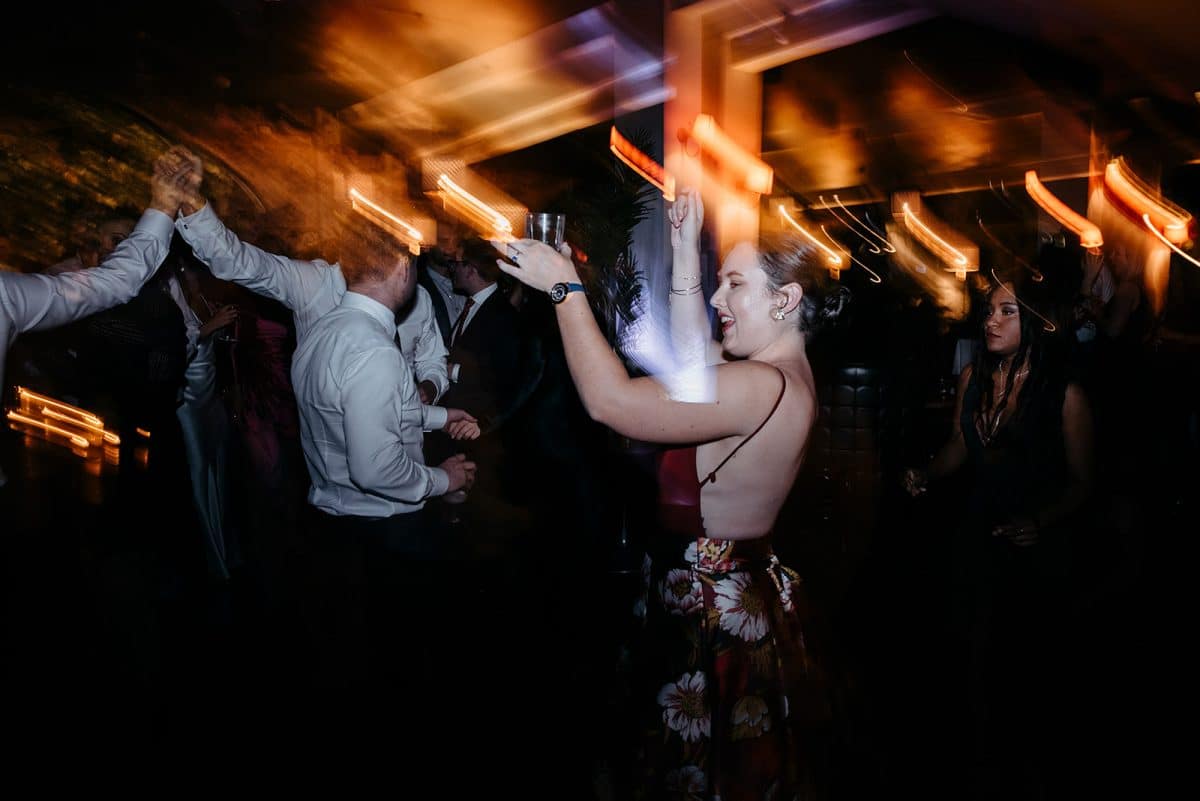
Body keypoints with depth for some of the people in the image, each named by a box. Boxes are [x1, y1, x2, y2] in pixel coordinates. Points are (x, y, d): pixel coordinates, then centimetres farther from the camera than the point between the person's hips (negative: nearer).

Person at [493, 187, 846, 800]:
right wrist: (686, 252, 7)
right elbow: (690, 350, 14)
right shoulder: (784, 371, 3)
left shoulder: (760, 386, -28)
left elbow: (609, 400, -31)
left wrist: (565, 287, -22)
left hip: (716, 608, -10)